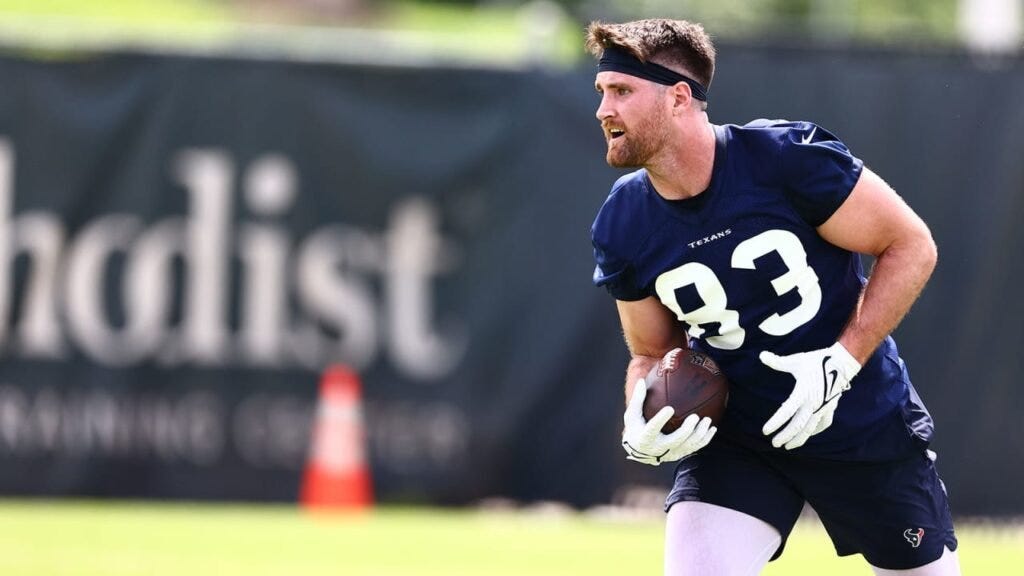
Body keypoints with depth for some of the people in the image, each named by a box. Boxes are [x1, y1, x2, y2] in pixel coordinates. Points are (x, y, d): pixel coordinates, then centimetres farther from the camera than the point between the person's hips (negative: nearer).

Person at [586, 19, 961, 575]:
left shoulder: (790, 157, -19)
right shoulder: (622, 228, -7)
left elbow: (911, 247, -11)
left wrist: (841, 362, -20)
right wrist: (640, 431, -14)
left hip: (866, 423, -2)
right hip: (734, 440, 2)